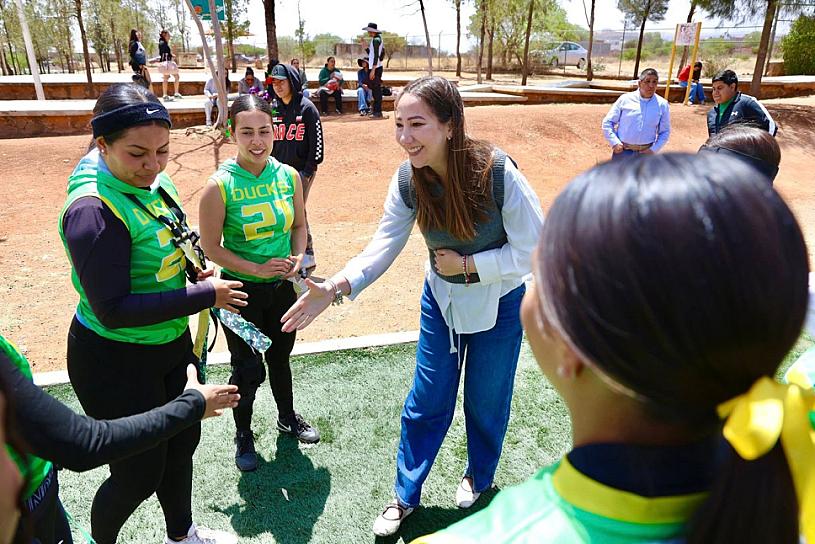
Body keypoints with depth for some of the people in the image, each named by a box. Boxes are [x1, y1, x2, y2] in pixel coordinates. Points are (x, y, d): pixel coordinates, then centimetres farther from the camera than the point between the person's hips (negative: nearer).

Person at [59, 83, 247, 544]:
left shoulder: (155, 182, -3)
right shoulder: (94, 210, -28)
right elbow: (113, 310, -28)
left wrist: (192, 272, -5)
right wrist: (205, 295, -26)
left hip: (170, 344, 8)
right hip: (115, 362, -8)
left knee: (182, 443, 24)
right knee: (139, 473, 10)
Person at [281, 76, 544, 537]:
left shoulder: (497, 172, -29)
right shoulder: (408, 180, -16)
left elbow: (534, 250, -22)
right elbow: (384, 246, -17)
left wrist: (467, 265, -20)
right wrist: (335, 288, -32)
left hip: (498, 302, -3)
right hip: (441, 298, 3)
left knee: (486, 399, 16)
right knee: (427, 400, 12)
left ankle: (480, 474, 47)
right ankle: (406, 495, 33)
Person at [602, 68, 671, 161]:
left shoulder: (662, 105, -1)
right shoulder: (625, 99, -4)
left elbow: (665, 132, 7)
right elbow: (607, 122, 0)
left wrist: (653, 150, -6)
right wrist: (614, 142, -11)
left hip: (644, 153, 1)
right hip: (622, 150, -1)